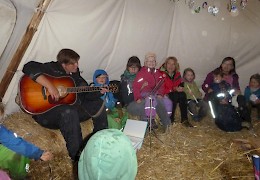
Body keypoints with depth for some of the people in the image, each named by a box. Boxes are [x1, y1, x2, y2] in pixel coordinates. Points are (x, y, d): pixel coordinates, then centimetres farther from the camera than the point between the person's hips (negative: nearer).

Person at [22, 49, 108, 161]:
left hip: (72, 107, 8)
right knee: (69, 112, -39)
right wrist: (50, 86, -35)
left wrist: (99, 92, -4)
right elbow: (29, 67, -28)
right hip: (46, 111, -7)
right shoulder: (52, 68, -12)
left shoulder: (75, 74, 10)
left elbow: (85, 95, 13)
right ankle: (76, 156, -26)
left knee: (98, 104, 2)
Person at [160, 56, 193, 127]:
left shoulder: (177, 74, 10)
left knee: (183, 95, -25)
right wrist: (174, 89, -18)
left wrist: (180, 88, -11)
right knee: (175, 95, -32)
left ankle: (184, 119, -23)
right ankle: (171, 119, -21)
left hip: (176, 94, 5)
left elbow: (181, 85, 13)